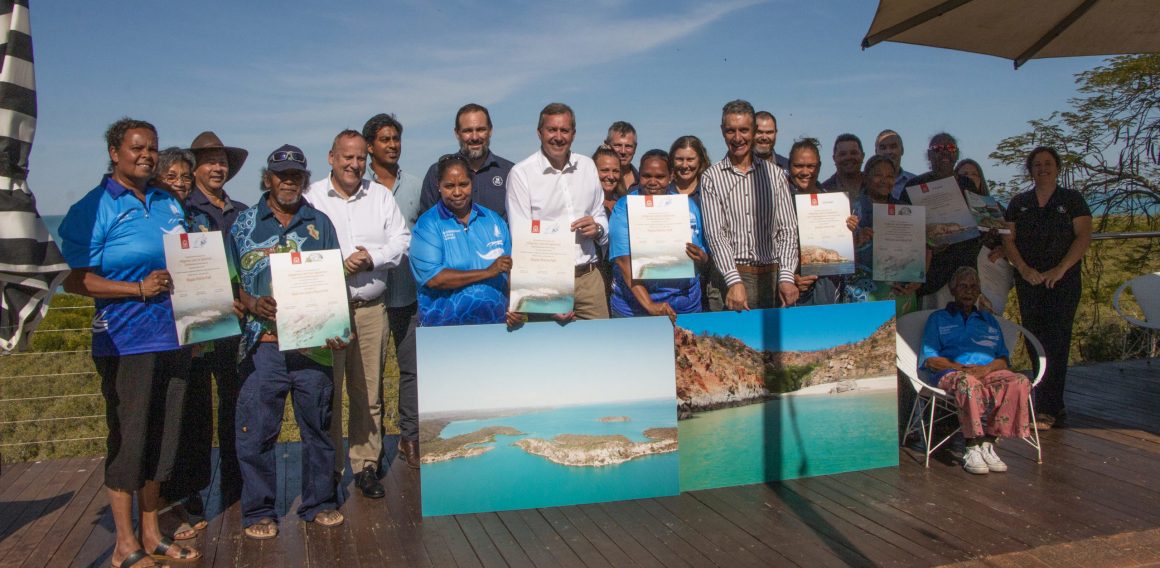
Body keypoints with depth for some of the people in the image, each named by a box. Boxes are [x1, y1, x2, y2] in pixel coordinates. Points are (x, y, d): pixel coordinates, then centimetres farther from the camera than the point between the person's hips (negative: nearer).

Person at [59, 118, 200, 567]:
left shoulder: (168, 204, 13)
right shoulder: (94, 208, -6)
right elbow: (74, 279, -10)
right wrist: (140, 288, -19)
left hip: (172, 339, 6)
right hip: (125, 341, -6)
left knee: (162, 438, 12)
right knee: (128, 439, 1)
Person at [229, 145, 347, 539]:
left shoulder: (320, 223, 11)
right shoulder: (243, 224, 8)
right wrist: (250, 303, -11)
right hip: (263, 343, -1)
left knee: (318, 425, 8)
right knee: (256, 429, 0)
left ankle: (319, 503, 22)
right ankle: (259, 511, 15)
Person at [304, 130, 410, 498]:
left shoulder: (381, 196, 13)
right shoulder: (311, 198, 3)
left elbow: (401, 240, 6)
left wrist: (372, 257, -10)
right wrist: (337, 264, -15)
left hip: (371, 309, 3)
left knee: (368, 392, 7)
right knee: (326, 392, 0)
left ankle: (366, 466, 18)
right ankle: (328, 470, 12)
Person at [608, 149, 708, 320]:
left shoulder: (688, 206, 6)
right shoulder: (624, 208, -3)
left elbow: (702, 266, 10)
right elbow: (624, 260, -15)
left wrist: (701, 258, -14)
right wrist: (649, 305, -24)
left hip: (686, 304, 3)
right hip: (633, 306, -2)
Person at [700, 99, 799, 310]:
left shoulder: (775, 174, 10)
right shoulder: (711, 178, 4)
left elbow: (788, 229, 5)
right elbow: (715, 234, -5)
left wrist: (786, 277, -8)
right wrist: (735, 282, -16)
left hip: (772, 276, 2)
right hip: (729, 278, -2)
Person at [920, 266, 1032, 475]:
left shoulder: (990, 321, 30)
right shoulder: (938, 319, 20)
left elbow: (1003, 359, 18)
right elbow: (930, 359, 6)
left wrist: (986, 368, -6)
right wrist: (962, 368, -10)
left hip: (989, 372, 4)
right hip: (951, 373, -3)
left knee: (1019, 382, -29)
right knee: (968, 382, -40)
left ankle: (988, 443, -29)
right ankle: (972, 448, -36)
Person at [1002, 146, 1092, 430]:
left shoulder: (1072, 199, 5)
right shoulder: (1018, 203, 12)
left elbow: (1084, 236, -4)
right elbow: (1008, 240, 6)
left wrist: (1060, 269, -14)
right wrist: (1024, 269, -10)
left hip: (1064, 281, -3)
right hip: (1028, 281, 3)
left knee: (1056, 342, -10)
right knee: (1035, 341, 3)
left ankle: (1046, 409, -14)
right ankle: (1054, 404, 14)